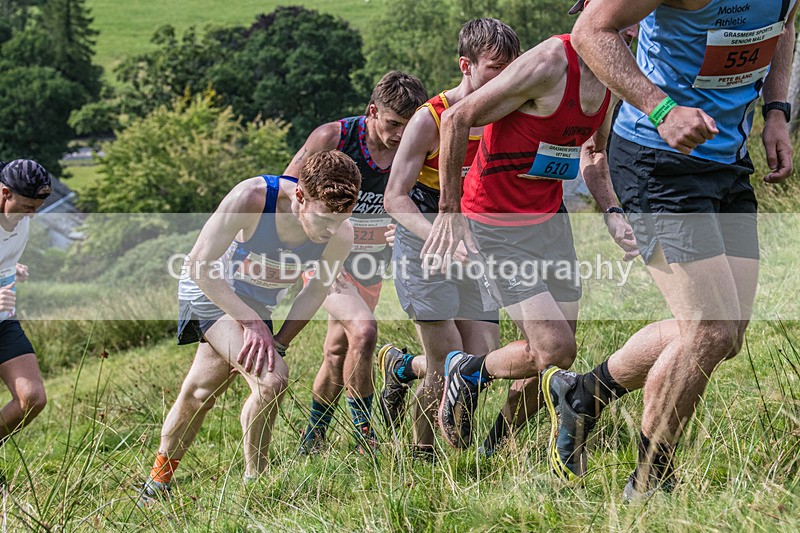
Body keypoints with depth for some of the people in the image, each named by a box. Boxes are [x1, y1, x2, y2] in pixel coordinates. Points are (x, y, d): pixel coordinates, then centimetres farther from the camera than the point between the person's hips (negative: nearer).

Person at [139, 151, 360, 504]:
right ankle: (253, 482, -4)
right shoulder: (252, 198, -36)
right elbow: (199, 265, -25)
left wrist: (278, 343, -12)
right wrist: (251, 322, -28)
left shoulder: (341, 235, -25)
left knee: (199, 393, 19)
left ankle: (158, 481, 38)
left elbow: (317, 290, -6)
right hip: (210, 292, -5)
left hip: (258, 306, 5)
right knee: (272, 380, -23)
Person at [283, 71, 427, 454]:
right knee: (363, 329, -25)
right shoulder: (332, 138, -20)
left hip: (371, 260, 5)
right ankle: (363, 434, -13)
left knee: (338, 354, 10)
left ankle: (312, 438, 29)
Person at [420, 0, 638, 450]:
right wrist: (450, 211, -14)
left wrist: (612, 212, 1)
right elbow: (457, 119, -17)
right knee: (555, 350, -14)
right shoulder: (550, 64, -24)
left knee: (558, 354, 6)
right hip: (496, 224, -8)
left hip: (551, 217, 8)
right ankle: (468, 373, 13)